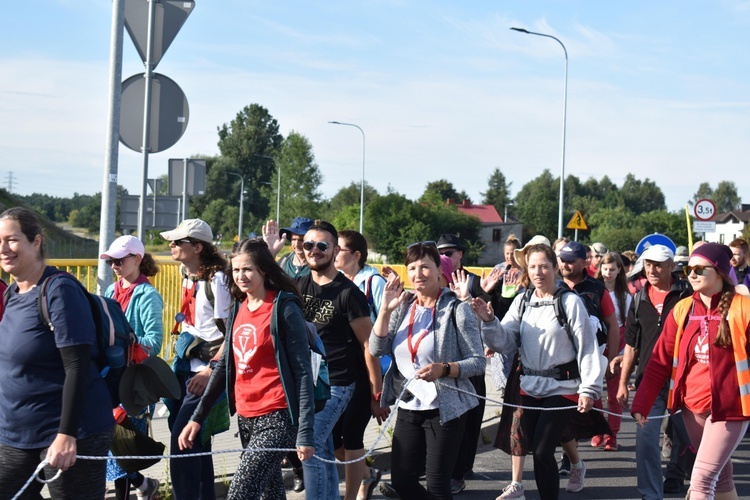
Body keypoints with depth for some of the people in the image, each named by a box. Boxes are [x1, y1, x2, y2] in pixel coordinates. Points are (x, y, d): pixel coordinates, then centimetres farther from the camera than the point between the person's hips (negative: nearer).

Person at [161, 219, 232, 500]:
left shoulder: (216, 279, -15)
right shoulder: (188, 277, 11)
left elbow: (231, 332, -17)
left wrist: (212, 370, -22)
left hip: (206, 372, -9)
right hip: (186, 368, 9)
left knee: (182, 442, -12)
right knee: (196, 442, 14)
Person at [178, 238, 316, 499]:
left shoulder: (284, 309, -10)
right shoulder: (239, 309, 10)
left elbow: (302, 371, -13)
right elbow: (225, 365, 16)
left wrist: (305, 432, -18)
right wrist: (197, 417, 12)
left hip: (276, 419, -7)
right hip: (245, 417, 7)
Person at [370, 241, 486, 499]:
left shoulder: (456, 309, -9)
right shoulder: (403, 306, 5)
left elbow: (478, 362, -11)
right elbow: (377, 349, -4)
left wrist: (444, 369, -27)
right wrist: (385, 309, -14)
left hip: (444, 410, -5)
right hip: (407, 409, 5)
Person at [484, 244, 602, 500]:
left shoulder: (570, 301, -9)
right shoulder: (521, 301, 6)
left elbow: (587, 347, -9)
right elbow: (504, 343, 1)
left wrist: (589, 388, -13)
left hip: (562, 389, -5)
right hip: (529, 388, 6)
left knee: (542, 452, -12)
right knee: (537, 450, 11)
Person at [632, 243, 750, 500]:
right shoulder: (682, 309, 3)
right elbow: (660, 361, 4)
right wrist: (641, 404, -3)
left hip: (728, 408, -5)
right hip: (692, 408, 5)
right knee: (719, 477, 17)